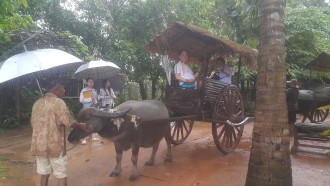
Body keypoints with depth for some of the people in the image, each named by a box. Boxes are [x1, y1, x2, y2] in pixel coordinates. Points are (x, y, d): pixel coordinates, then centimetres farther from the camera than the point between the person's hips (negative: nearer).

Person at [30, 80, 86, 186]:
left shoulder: (37, 103, 9)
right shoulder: (58, 102, -12)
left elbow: (33, 123, 17)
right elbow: (69, 122, -12)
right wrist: (81, 126, 5)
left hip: (38, 145, 7)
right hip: (54, 145, -7)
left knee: (44, 173, 17)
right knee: (61, 175, 6)